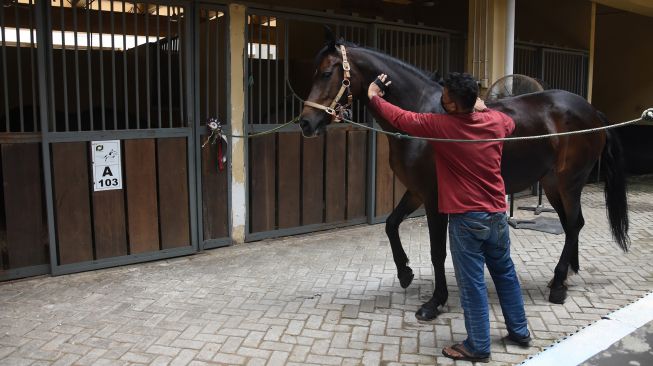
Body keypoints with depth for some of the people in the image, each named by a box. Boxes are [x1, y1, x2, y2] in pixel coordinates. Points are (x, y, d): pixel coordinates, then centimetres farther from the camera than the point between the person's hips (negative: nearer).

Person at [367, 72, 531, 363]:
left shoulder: (440, 125, -16)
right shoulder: (496, 120, 0)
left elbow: (401, 119, -4)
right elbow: (511, 123, 26)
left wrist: (373, 97, 12)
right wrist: (482, 106, 34)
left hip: (465, 219, -6)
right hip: (497, 214, 6)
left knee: (472, 283, 4)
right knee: (505, 274, 22)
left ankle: (478, 347, 15)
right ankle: (519, 331, 35)